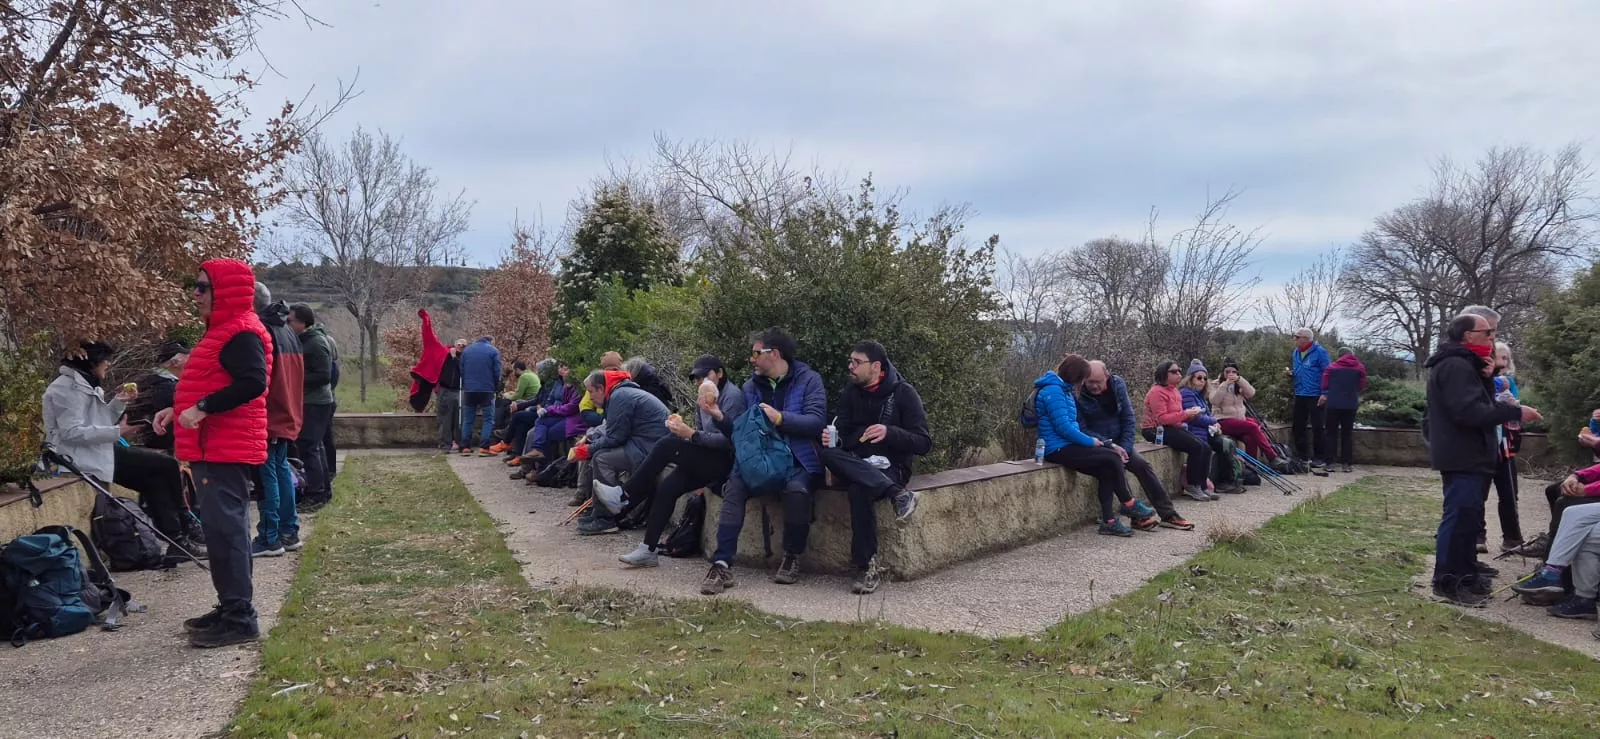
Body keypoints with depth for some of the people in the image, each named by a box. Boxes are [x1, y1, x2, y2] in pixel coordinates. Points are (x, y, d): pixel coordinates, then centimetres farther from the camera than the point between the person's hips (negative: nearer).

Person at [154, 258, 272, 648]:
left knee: (225, 526, -11)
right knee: (222, 526, 13)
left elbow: (253, 382, -27)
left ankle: (240, 617, -9)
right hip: (215, 446, 11)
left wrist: (203, 408, -25)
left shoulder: (241, 333, -14)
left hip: (227, 448, -11)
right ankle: (230, 608, 20)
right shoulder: (224, 330, 19)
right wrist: (178, 409, 17)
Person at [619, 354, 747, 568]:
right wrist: (681, 429, -4)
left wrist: (691, 435, -21)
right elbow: (701, 437, 16)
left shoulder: (733, 396, -8)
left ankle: (626, 495, -12)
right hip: (706, 463, 8)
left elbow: (729, 440, -17)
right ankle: (649, 550, -10)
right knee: (667, 488, -13)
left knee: (667, 445, -22)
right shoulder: (703, 401, 19)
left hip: (724, 462, -8)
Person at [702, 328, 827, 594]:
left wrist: (780, 418, -23)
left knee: (796, 490, -36)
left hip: (798, 462, -4)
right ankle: (722, 564, -30)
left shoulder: (808, 380, 0)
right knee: (734, 487, -26)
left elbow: (817, 421, -13)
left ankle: (792, 557, -11)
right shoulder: (752, 387, 16)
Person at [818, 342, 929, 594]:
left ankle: (867, 567, -31)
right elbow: (842, 436, 10)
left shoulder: (903, 393, -3)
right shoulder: (850, 393, 12)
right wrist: (831, 440, -14)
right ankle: (895, 493, -41)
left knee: (860, 490, -38)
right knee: (828, 454, -30)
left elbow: (924, 444, -8)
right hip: (854, 465, 5)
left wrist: (889, 433, -25)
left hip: (889, 466, -4)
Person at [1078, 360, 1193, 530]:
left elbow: (1129, 419, 1)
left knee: (1143, 465, -13)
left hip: (1118, 442, 5)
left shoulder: (1117, 384, -2)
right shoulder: (1078, 395, -15)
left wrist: (1124, 448, -10)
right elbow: (1082, 429, -16)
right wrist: (1110, 446, -22)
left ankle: (1169, 514, -5)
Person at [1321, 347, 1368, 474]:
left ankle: (1329, 462, 2)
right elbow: (1362, 386, 4)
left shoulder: (1332, 367, 0)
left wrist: (1325, 394, 16)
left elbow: (1324, 384, -1)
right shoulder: (1359, 368, 3)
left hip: (1333, 403, -1)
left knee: (1332, 433, 5)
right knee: (1347, 434, 6)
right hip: (1350, 405, 1)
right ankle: (1346, 463, 3)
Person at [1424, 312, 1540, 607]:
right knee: (1461, 515, -11)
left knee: (1468, 514, 22)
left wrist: (1486, 378, 0)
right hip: (1462, 456, -12)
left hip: (1467, 454, 12)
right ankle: (1448, 581, -9)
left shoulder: (1463, 364, 17)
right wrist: (1515, 413, -24)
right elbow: (1469, 411, -29)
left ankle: (1465, 567, 35)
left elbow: (1479, 403, 15)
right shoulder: (1456, 365, -20)